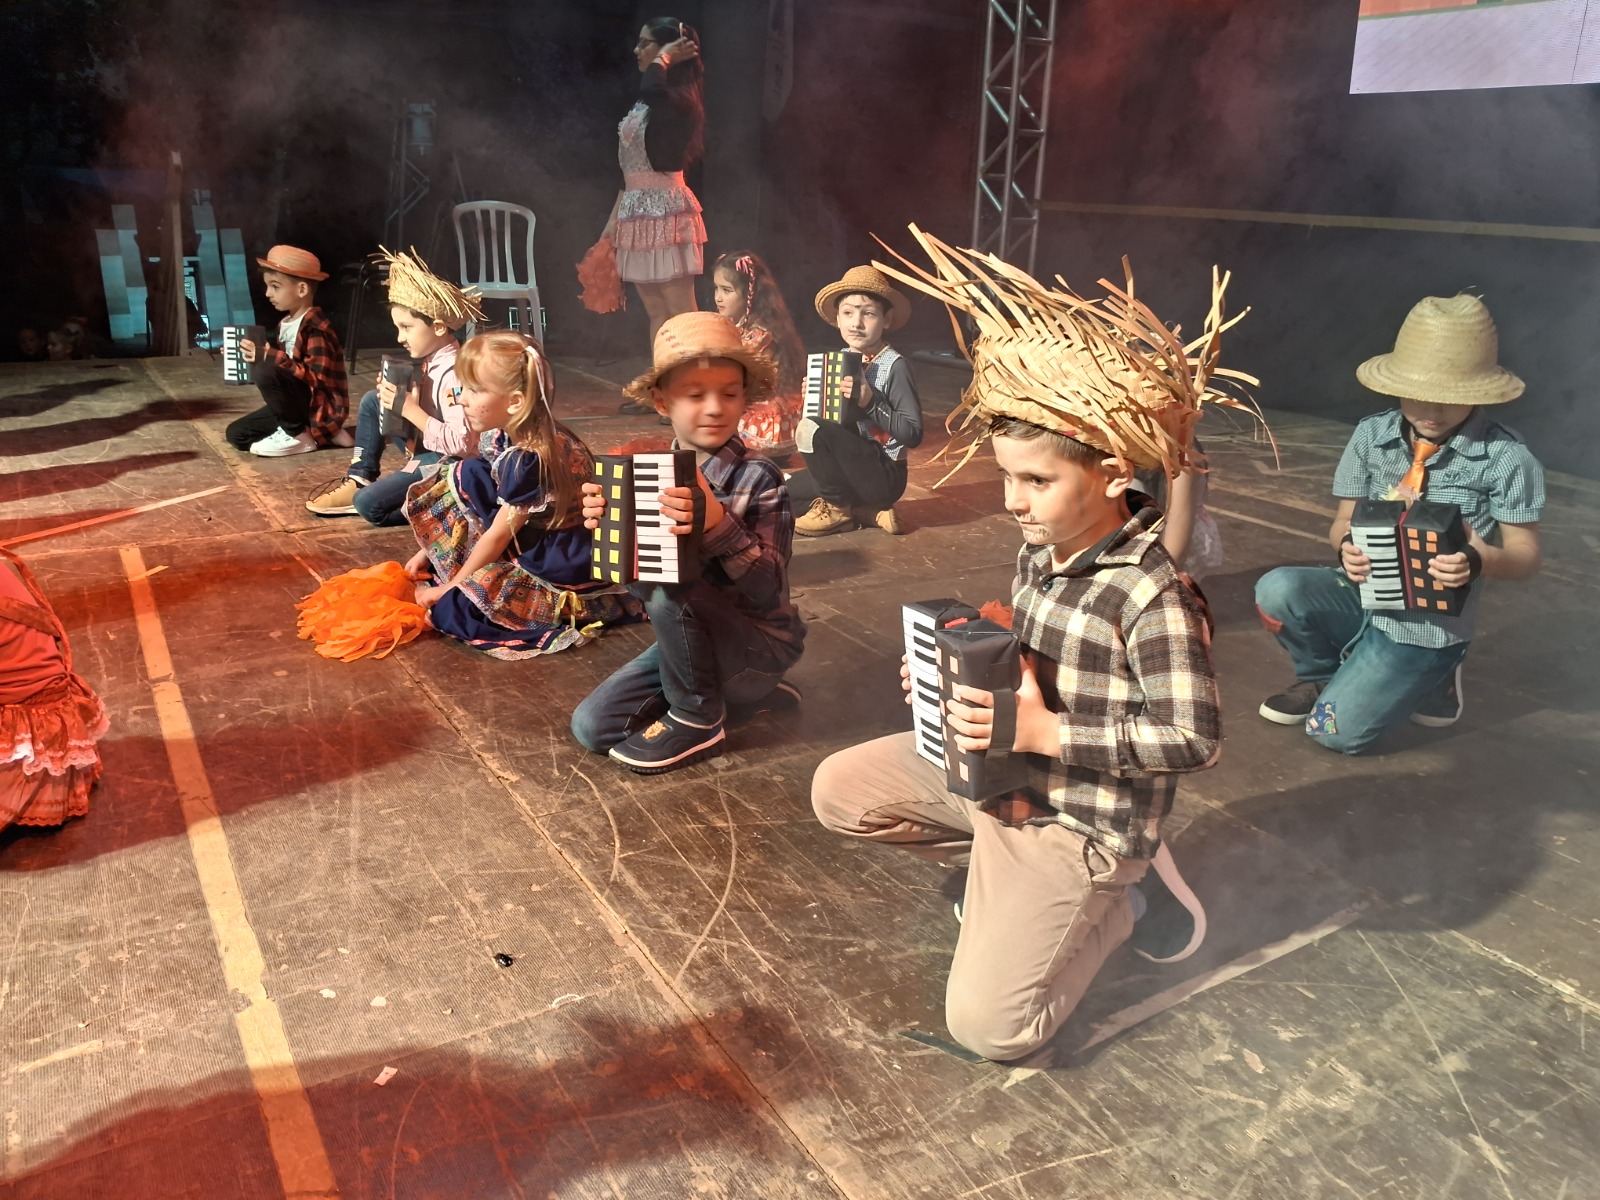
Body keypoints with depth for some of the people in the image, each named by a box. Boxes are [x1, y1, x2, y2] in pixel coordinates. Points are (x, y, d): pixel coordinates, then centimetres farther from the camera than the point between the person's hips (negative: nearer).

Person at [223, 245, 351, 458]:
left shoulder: (316, 328, -19)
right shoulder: (286, 323, 9)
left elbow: (316, 379, -27)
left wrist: (269, 356, -29)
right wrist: (256, 356, 6)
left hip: (321, 406, -10)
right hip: (299, 402, 10)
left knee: (264, 372, -30)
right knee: (236, 434, 6)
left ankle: (299, 436, -11)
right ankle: (317, 433, 6)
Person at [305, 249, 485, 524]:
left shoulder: (455, 372, -25)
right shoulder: (430, 359, 4)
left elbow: (461, 443, -32)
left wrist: (411, 411, -27)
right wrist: (395, 399, -9)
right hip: (423, 448, 10)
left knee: (368, 505, -19)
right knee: (373, 400, 13)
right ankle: (361, 477, 15)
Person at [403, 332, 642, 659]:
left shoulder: (529, 460, -27)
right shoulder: (509, 437, 0)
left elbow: (498, 536, -18)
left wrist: (451, 588, -7)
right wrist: (429, 550, 13)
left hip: (569, 571, -10)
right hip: (531, 542, 10)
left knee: (467, 600, -31)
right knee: (464, 476, 7)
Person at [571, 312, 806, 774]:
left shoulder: (758, 479, -18)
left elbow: (768, 592, -26)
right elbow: (636, 583, -2)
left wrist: (718, 526, -41)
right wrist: (605, 525, -21)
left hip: (761, 643, -6)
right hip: (688, 639, 6)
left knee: (670, 592, -31)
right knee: (592, 726, -4)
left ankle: (696, 719, -7)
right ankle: (726, 692, 12)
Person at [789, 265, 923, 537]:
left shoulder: (895, 366, -14)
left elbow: (913, 435, -17)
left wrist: (870, 402, -25)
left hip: (884, 475, -8)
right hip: (852, 470, 8)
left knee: (810, 429, -26)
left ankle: (837, 507, -5)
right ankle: (864, 512, 4)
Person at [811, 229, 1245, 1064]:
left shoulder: (1156, 593, -27)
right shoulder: (1039, 549, -1)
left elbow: (1193, 739, -27)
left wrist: (1043, 732, -28)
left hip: (1082, 815, -8)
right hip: (999, 770, 8)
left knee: (989, 1027, -12)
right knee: (840, 792, 9)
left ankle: (1122, 897, 11)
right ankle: (1006, 877, 16)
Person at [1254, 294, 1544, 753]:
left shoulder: (1507, 458, -13)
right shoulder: (1372, 434, -3)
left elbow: (1526, 557, -6)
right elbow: (1343, 522, 3)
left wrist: (1478, 560, -30)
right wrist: (1348, 544, -22)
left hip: (1426, 623, -4)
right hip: (1361, 593, 4)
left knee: (1334, 731, -14)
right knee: (1276, 590, -28)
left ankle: (1427, 676, 17)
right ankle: (1324, 676, 5)